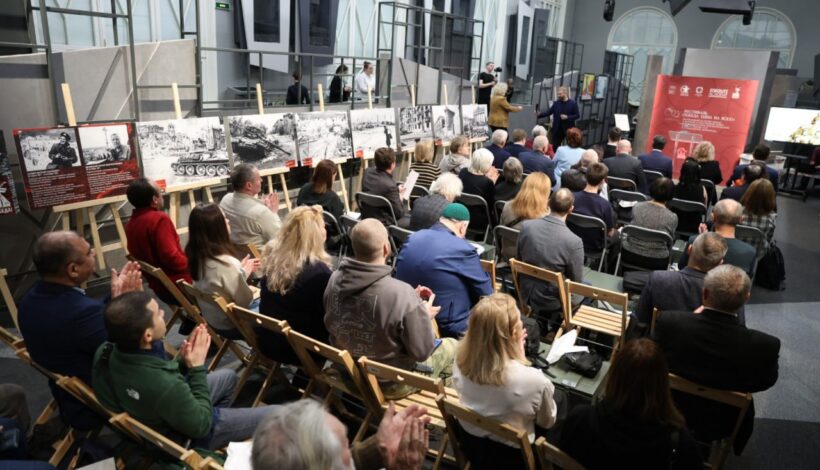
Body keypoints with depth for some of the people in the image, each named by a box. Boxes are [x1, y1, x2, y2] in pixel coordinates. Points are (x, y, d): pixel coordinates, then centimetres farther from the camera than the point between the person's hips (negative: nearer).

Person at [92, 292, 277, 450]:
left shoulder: (106, 351, -20)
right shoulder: (164, 387, -43)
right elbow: (201, 425, -23)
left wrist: (182, 363, -15)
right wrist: (197, 368, -20)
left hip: (155, 417, 8)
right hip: (187, 436, -7)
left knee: (228, 376, 26)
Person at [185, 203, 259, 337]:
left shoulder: (197, 256, -8)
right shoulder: (226, 263, -32)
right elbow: (245, 300, -19)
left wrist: (242, 271, 7)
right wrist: (245, 272, -6)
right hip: (230, 325, -8)